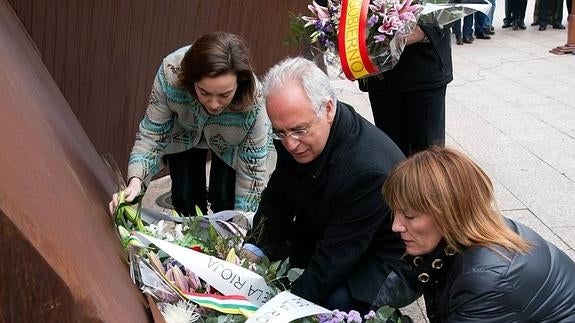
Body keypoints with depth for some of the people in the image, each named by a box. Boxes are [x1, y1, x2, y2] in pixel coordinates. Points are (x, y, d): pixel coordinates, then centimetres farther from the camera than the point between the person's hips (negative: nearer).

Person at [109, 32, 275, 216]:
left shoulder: (253, 102, -40)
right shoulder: (171, 73, -39)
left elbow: (252, 172, -29)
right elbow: (152, 135, -27)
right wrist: (136, 181, -43)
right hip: (184, 132, 1)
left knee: (224, 199, -9)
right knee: (186, 195, -4)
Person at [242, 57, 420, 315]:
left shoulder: (368, 170, -36)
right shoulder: (295, 135, -13)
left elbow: (333, 263, -31)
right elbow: (276, 200, -1)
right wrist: (253, 251, -17)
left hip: (387, 261, -7)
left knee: (339, 302, -32)